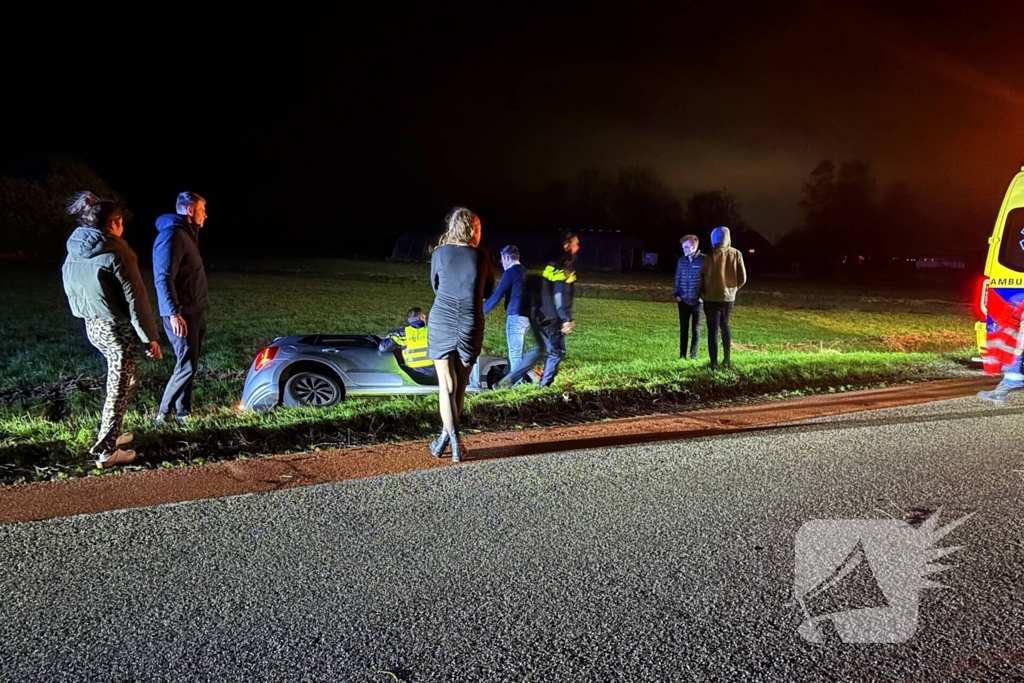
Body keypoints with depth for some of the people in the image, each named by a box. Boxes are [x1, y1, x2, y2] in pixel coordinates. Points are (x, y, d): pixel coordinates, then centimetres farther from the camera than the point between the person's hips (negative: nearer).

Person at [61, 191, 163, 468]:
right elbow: (136, 300, -18)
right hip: (117, 330, -8)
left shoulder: (73, 255, 5)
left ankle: (107, 434, 32)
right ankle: (106, 452, 11)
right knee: (118, 390, 4)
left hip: (93, 327, 8)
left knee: (130, 379, 24)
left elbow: (72, 294, 14)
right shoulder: (115, 256, -18)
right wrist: (150, 337, -12)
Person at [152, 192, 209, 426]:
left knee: (190, 364, 13)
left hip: (195, 311, 10)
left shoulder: (187, 233, 16)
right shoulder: (172, 235, -15)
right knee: (187, 366, -7)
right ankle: (164, 413, 5)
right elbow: (163, 278, -22)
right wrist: (174, 313, -27)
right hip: (181, 314, -10)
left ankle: (183, 412, 21)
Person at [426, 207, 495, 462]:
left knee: (447, 385, 3)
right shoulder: (482, 257, -1)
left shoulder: (439, 253, -1)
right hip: (470, 327, 1)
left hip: (442, 325, 0)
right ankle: (447, 435, 22)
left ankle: (453, 441, -4)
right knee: (460, 385, 13)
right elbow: (488, 291, 13)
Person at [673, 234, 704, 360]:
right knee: (683, 328, 9)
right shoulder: (681, 260, 4)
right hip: (683, 300, 4)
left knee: (695, 329, 7)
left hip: (697, 301, -4)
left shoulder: (703, 260, -10)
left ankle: (693, 356, 14)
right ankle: (682, 355, 17)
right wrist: (676, 294, 4)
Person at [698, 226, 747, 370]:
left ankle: (714, 363, 3)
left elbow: (704, 277, -9)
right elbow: (742, 278, -1)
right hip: (729, 297, 4)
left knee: (712, 330, 3)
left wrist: (700, 292, 9)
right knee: (724, 325, 23)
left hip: (712, 298, -4)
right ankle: (727, 359, 25)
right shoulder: (736, 254, -3)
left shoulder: (711, 256, -13)